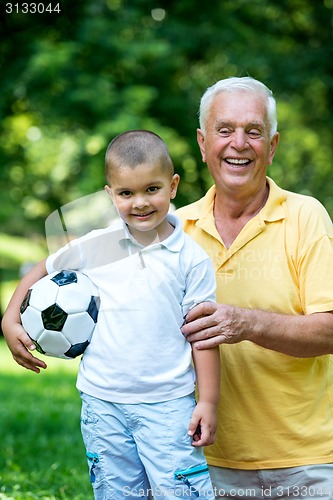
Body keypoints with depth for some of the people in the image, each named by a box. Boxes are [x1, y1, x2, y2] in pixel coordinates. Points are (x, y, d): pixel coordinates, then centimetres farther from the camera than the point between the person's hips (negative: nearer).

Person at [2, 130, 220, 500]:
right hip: (103, 403, 2)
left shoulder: (191, 258, -5)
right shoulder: (94, 246, -1)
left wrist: (208, 401, -3)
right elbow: (43, 271, 15)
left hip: (167, 403, -2)